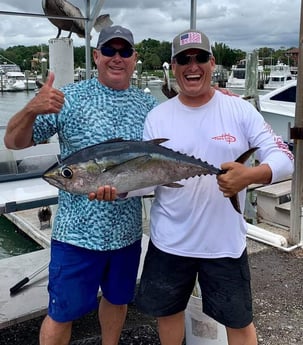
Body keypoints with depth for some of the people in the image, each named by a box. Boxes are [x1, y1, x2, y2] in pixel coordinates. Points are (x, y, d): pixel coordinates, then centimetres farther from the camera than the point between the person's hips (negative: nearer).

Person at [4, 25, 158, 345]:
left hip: (127, 231, 4)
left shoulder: (149, 104, 4)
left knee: (118, 299, 22)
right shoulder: (70, 98, -8)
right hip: (79, 231, -4)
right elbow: (13, 142, -8)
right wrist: (31, 109, -30)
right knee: (62, 312, 8)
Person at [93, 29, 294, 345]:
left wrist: (251, 175, -30)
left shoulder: (240, 110, -6)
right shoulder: (157, 117, -2)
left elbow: (284, 157, -9)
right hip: (169, 242, 2)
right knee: (167, 311, 21)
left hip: (226, 242, -1)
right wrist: (118, 187, -23)